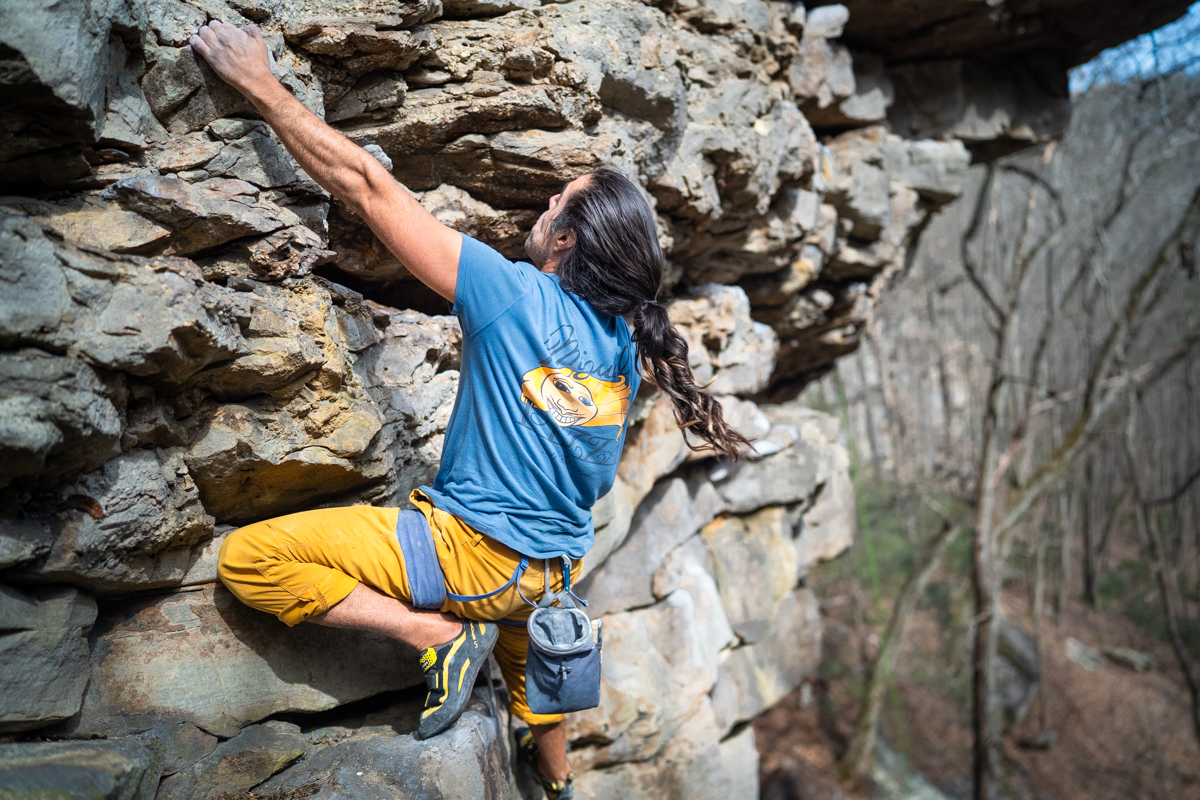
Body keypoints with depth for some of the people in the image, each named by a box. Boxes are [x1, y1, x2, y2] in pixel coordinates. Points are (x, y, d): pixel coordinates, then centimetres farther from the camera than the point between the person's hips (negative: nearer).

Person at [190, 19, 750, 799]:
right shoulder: (623, 344, 0)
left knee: (248, 559, -10)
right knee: (529, 671, 38)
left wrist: (262, 84, -8)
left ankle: (441, 634, -13)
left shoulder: (513, 294, -19)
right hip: (554, 567, 8)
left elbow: (365, 182, -16)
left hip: (480, 550, -8)